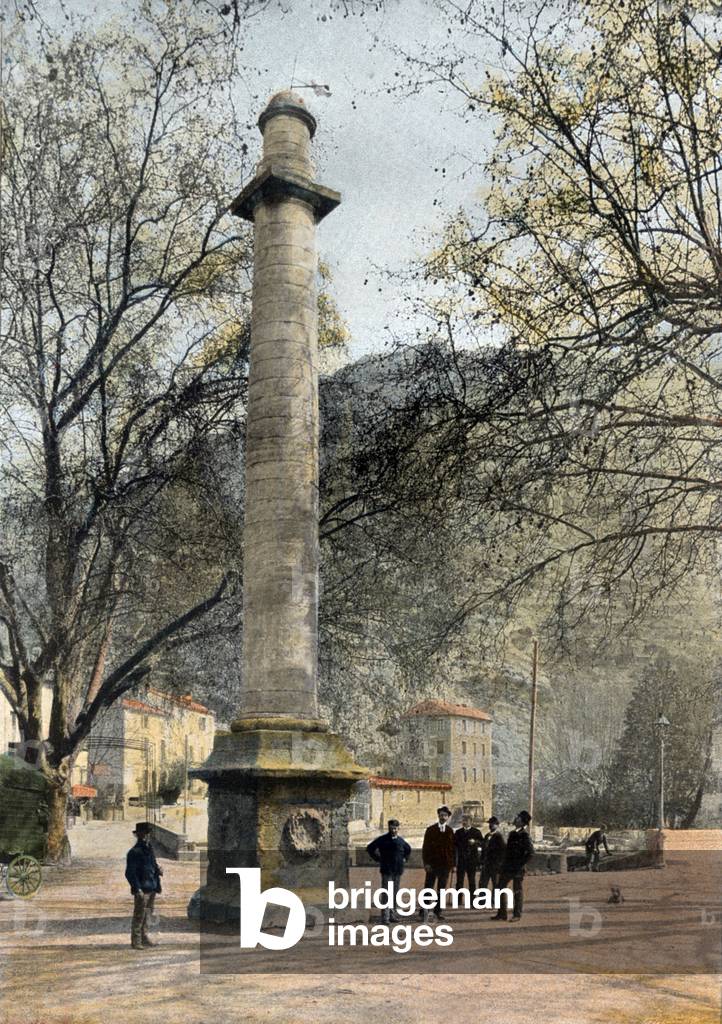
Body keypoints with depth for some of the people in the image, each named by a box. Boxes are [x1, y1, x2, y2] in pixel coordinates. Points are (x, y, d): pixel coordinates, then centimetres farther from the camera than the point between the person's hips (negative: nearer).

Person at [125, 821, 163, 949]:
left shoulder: (149, 849, 14)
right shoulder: (134, 852, -12)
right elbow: (130, 873, -15)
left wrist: (158, 869, 3)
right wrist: (137, 889, -20)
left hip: (152, 888, 8)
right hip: (142, 889, -8)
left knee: (148, 913, 14)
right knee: (139, 915, -3)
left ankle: (144, 938, 24)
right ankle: (135, 941, 4)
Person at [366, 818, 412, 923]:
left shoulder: (401, 841, 8)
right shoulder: (382, 839, -5)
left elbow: (408, 850, 29)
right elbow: (370, 848, -2)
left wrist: (404, 859, 15)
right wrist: (378, 859, -4)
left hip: (398, 871, 5)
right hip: (387, 871, -5)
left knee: (395, 894, 11)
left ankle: (392, 914, 21)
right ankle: (385, 918, -11)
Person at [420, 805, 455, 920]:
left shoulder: (450, 831, 6)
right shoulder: (431, 830, 1)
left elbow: (452, 848, 8)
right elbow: (425, 847, -1)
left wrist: (451, 863, 1)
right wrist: (426, 863, -8)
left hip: (445, 865, 2)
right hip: (432, 864, -2)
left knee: (441, 889, 7)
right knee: (428, 888, 1)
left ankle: (438, 910, 14)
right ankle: (423, 910, 8)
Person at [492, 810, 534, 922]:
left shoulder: (525, 836, -12)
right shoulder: (512, 834, 12)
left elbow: (530, 853, -17)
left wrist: (521, 864, -15)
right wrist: (504, 864, 15)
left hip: (517, 869, -8)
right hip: (507, 867, 8)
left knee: (518, 892, 3)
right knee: (501, 889, 9)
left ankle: (517, 915, 14)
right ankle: (502, 914, 17)